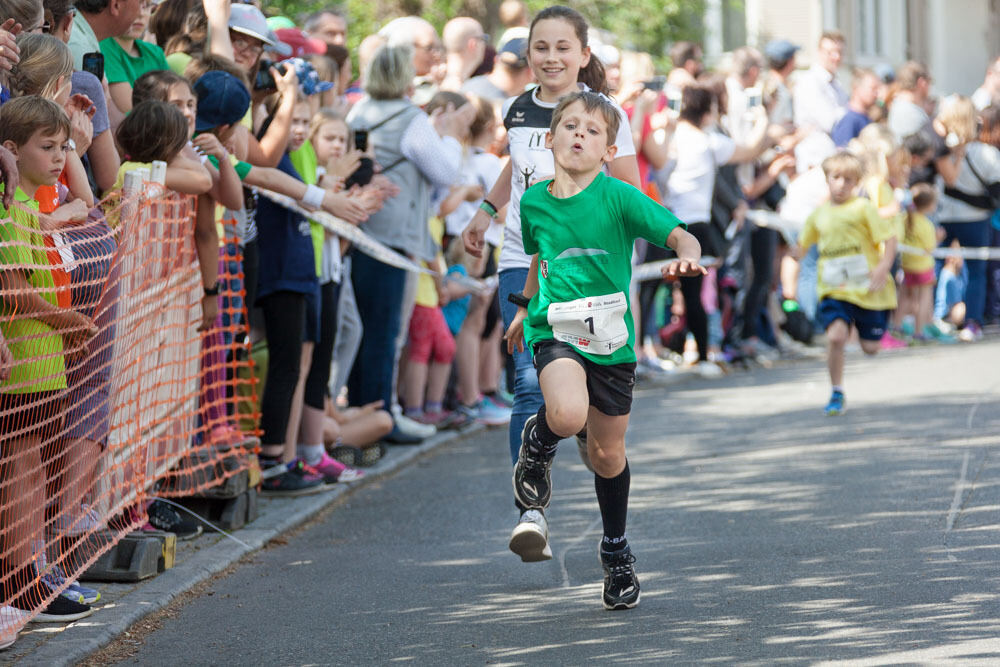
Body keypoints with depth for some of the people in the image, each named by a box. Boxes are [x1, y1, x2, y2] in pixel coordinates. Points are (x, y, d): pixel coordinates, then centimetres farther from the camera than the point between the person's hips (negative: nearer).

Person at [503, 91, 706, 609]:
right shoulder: (534, 201, 3)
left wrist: (686, 257, -36)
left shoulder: (619, 198, -8)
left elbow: (680, 235, -14)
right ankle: (538, 444, 6)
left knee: (607, 451, 10)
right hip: (555, 332, 0)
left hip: (611, 337, 0)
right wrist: (525, 306, 34)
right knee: (568, 415, -31)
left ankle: (616, 551, 32)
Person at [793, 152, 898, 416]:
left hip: (869, 290, -1)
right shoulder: (819, 215, 7)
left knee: (871, 348, 6)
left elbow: (889, 238, -5)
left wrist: (883, 267, -18)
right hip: (835, 292, 2)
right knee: (835, 335, -22)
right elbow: (802, 245, 24)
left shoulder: (862, 208, -4)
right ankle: (837, 394, -8)